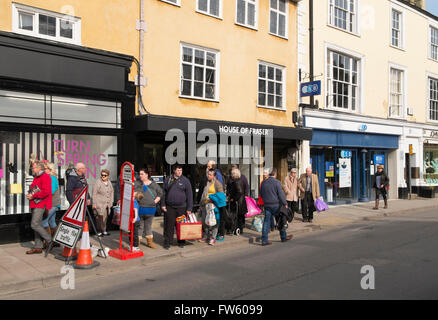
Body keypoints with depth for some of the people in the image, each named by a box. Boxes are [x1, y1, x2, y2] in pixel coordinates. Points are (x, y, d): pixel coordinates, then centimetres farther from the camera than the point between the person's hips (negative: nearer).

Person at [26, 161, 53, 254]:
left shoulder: (45, 177, -11)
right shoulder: (36, 178, 20)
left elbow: (46, 191, -21)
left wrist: (33, 196, -17)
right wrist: (29, 195, 9)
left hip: (40, 204, -10)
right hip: (35, 205, 10)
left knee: (34, 224, -13)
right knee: (37, 225, 10)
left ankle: (49, 240, 2)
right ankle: (38, 247, 14)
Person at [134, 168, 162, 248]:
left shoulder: (154, 184, 6)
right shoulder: (137, 183, 1)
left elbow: (160, 193, 12)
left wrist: (155, 201, 2)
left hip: (150, 209, 2)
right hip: (139, 208, -2)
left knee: (148, 226, 14)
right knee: (139, 226, 4)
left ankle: (150, 241, 25)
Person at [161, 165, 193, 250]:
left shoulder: (185, 180, 2)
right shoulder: (168, 180, 8)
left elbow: (189, 195, 0)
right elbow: (163, 193, 12)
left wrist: (189, 208, -5)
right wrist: (163, 204, 3)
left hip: (181, 208, -1)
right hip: (169, 208, 1)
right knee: (169, 225, 2)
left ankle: (181, 242, 20)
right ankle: (167, 243, 11)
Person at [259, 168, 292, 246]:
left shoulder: (264, 183, 6)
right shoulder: (277, 182, -12)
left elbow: (261, 193, 15)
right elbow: (281, 194, -14)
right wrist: (285, 204, -8)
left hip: (267, 205, 5)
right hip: (276, 205, -4)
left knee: (266, 222, 4)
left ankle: (264, 240, 1)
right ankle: (284, 237, 25)